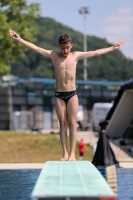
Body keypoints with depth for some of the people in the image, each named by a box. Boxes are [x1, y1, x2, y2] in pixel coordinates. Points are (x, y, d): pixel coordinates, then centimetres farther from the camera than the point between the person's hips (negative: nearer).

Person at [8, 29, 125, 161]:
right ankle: (65, 153, 2)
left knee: (72, 123, -5)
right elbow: (35, 48, -1)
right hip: (59, 95, 0)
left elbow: (96, 52, 8)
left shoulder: (76, 56, 3)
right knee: (62, 124, 1)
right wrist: (19, 39, -6)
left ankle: (72, 153, -5)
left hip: (72, 94, 0)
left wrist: (113, 48, 10)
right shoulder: (54, 55, 2)